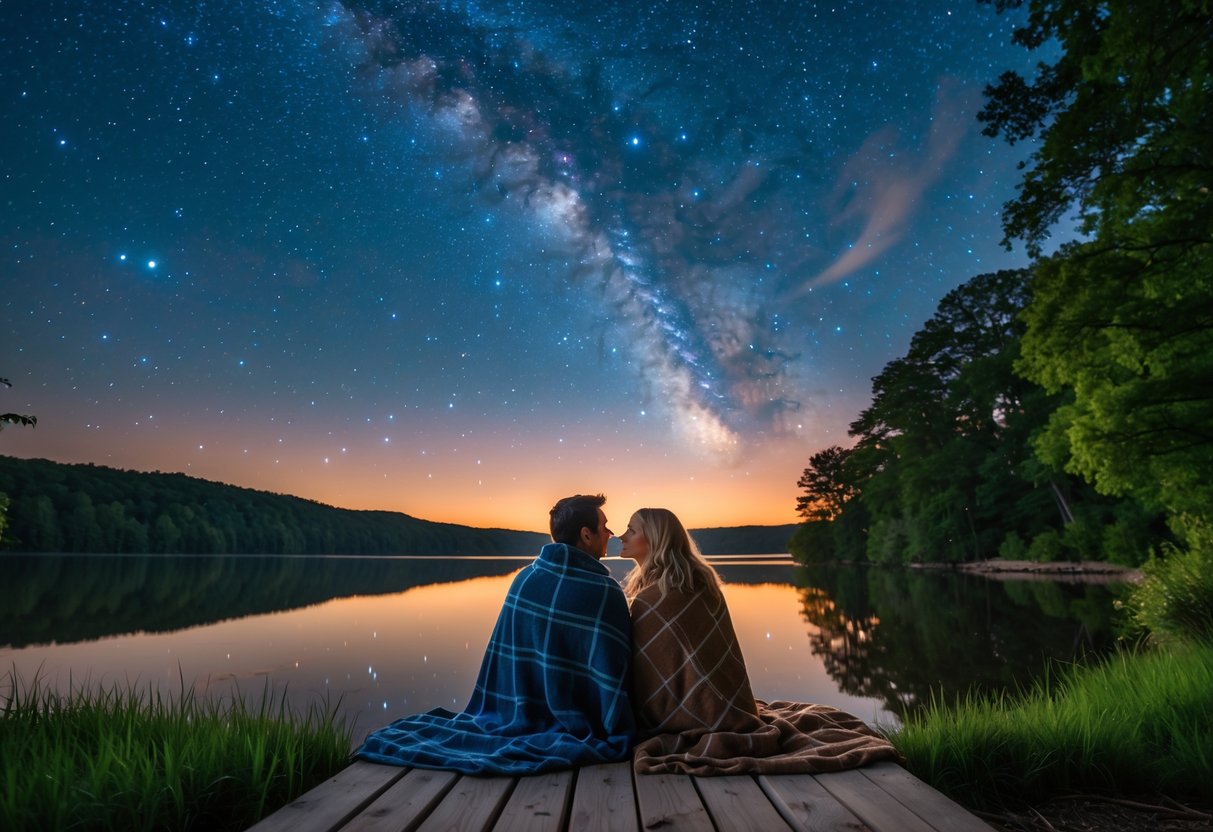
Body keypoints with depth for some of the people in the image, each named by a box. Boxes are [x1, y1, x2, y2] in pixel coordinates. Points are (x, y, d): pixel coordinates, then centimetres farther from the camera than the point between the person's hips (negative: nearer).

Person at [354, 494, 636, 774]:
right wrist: (620, 737, -3)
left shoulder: (524, 578, -1)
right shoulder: (605, 591, -19)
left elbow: (510, 654, 8)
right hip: (573, 732, -4)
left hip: (517, 715, 5)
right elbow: (614, 673, -16)